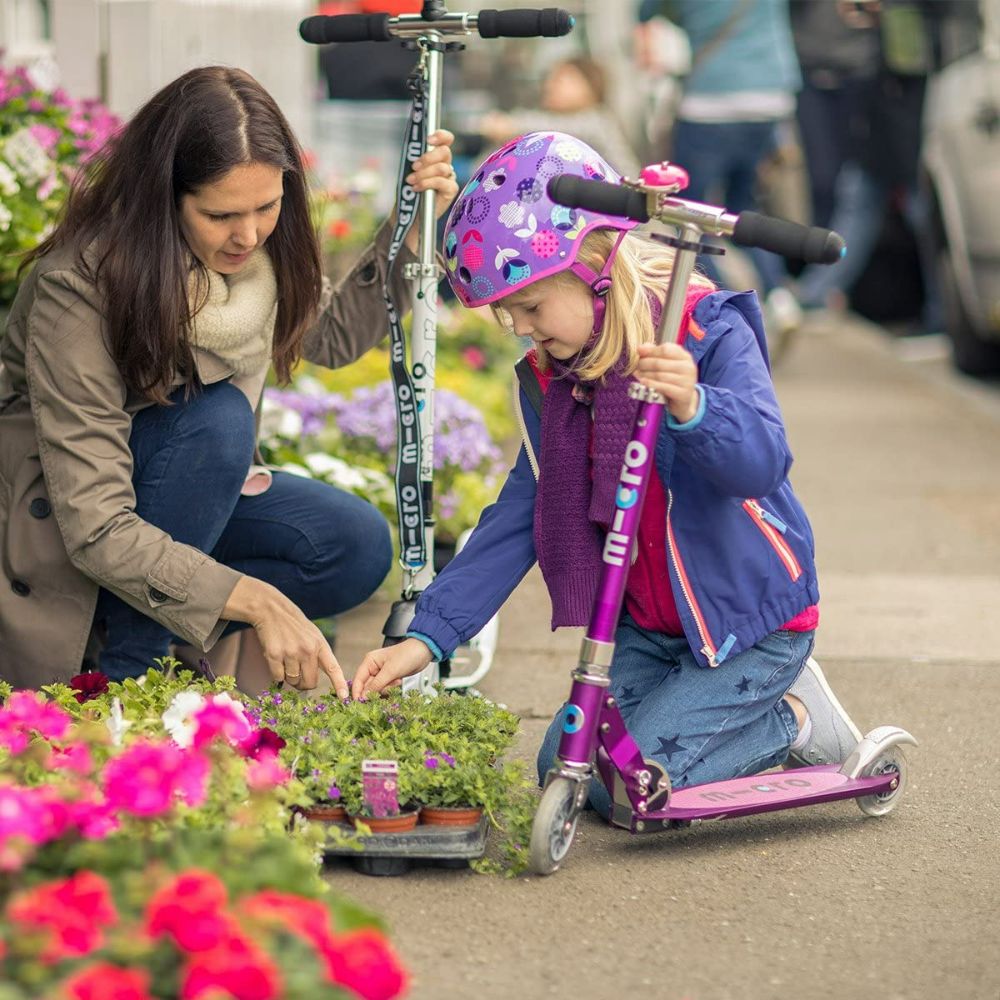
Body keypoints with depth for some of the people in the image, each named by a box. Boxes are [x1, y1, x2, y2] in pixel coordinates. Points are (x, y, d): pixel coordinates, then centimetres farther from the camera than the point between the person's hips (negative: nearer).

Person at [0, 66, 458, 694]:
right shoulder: (80, 288, -33)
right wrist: (256, 602, -45)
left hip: (173, 488, 7)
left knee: (360, 546, -14)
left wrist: (414, 228, -5)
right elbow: (96, 530, -36)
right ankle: (130, 671, -20)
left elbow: (336, 335, 11)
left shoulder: (259, 248, -13)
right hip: (50, 516, -7)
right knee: (216, 418, -32)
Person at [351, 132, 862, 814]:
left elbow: (762, 463, -34)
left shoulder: (710, 336, -19)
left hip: (753, 622, -8)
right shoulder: (550, 381, 2)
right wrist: (428, 636, -5)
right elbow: (513, 525, 3)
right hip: (648, 631, 8)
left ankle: (796, 721, 5)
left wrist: (692, 410, -55)